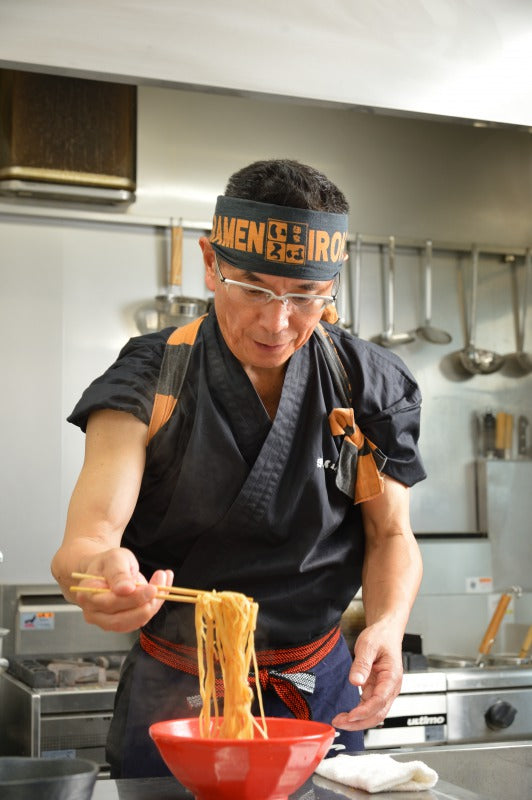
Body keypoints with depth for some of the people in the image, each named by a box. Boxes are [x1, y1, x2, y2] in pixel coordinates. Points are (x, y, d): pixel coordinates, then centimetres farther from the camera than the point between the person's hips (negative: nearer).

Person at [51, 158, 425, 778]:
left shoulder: (367, 384, -7)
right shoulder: (150, 382, -13)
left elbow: (390, 535, -1)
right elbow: (87, 536, -23)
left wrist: (387, 624, -21)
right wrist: (97, 569, -47)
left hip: (322, 691, 2)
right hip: (173, 697, -1)